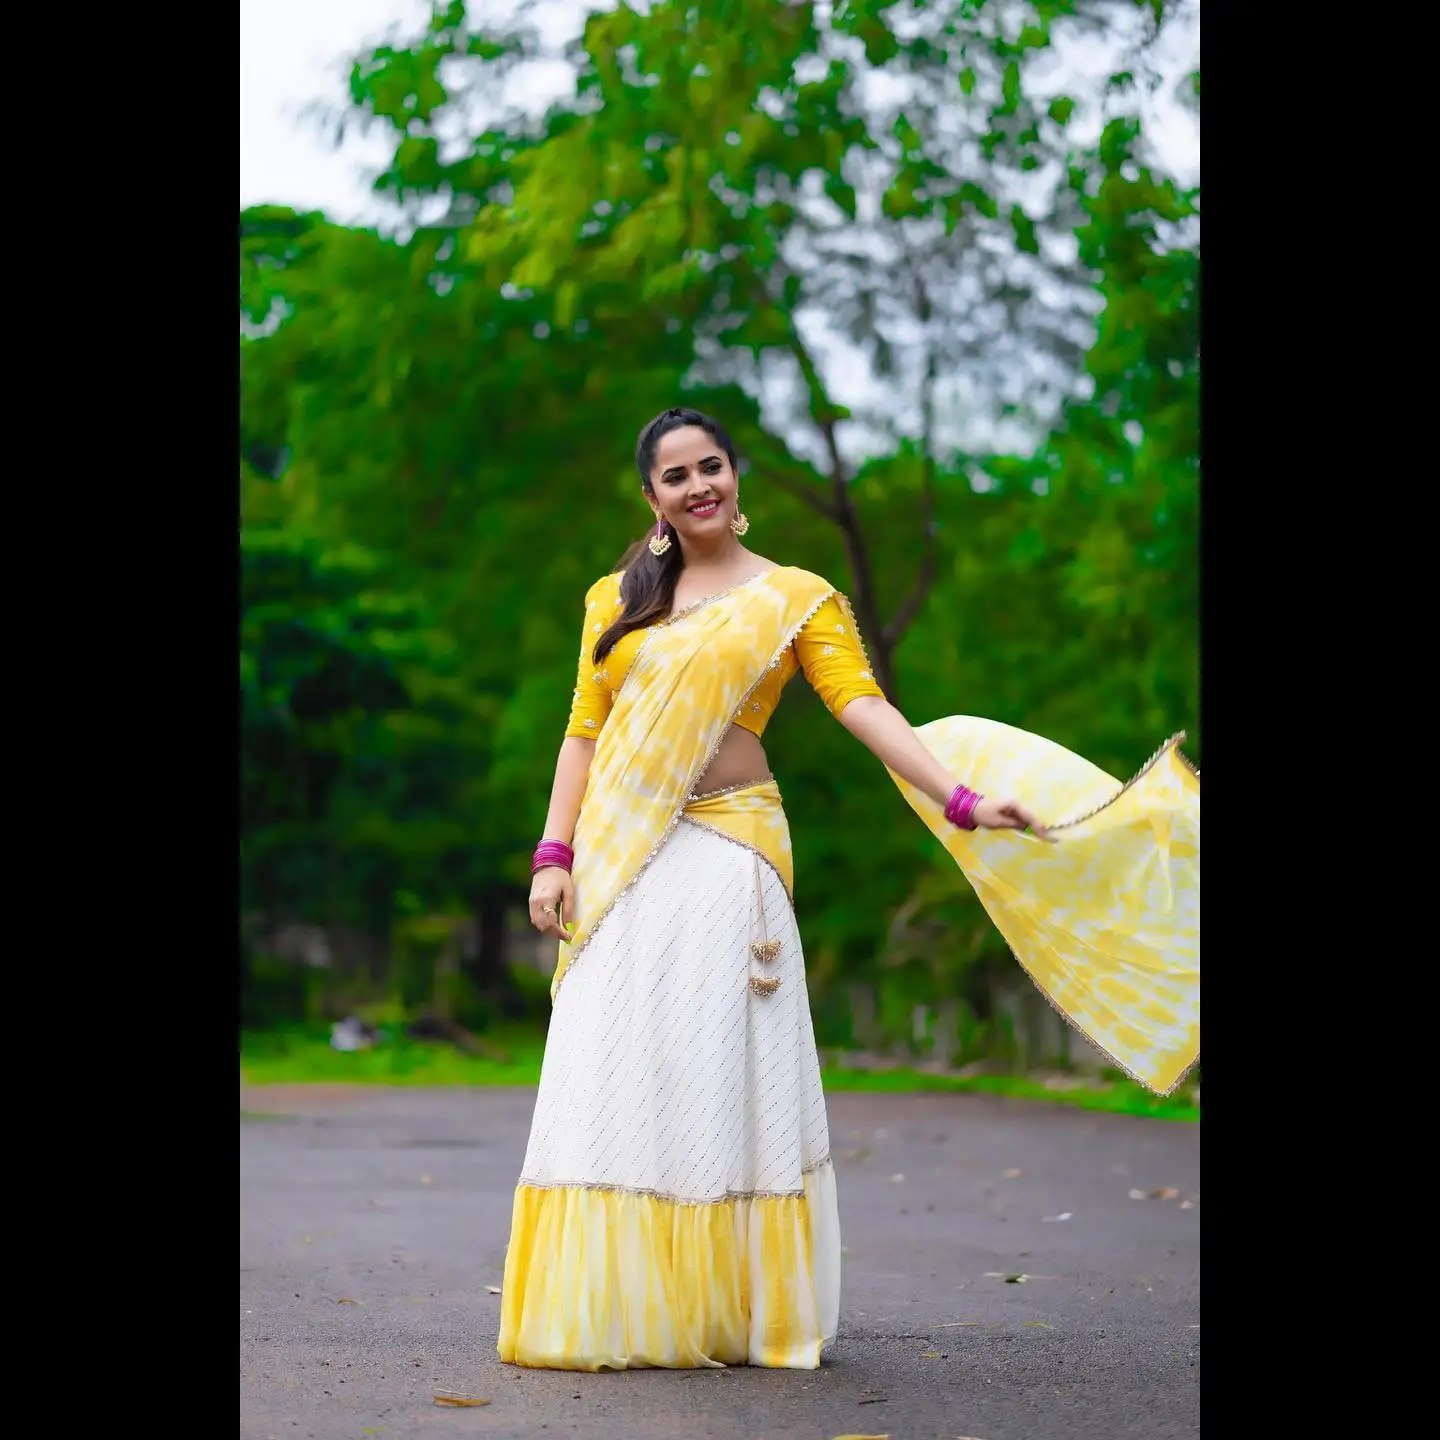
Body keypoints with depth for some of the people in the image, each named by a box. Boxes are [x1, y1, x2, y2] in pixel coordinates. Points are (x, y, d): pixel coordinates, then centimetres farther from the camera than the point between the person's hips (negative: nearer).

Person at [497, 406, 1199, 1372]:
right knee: (612, 1080, 1)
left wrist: (962, 798, -21)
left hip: (726, 854, -3)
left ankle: (737, 1314, 5)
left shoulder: (796, 597, 4)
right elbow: (584, 732, 12)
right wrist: (555, 855, 1)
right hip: (618, 863, 3)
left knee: (720, 1074, -4)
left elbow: (864, 708, -8)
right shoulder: (616, 599, 14)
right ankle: (614, 1311, 10)